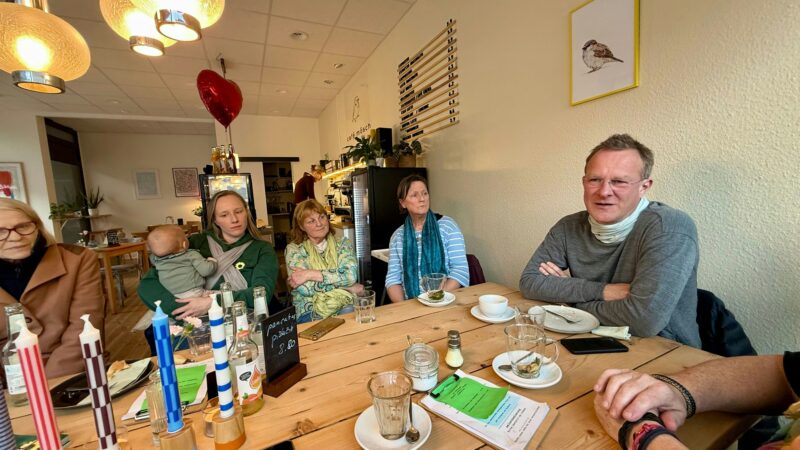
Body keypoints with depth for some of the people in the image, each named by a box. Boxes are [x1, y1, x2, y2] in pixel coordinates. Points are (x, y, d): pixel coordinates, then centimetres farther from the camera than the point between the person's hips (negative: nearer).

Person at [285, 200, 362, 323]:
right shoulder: (294, 249, 2)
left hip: (345, 306, 3)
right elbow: (305, 288, -13)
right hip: (309, 312, -2)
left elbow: (350, 275, -12)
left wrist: (310, 274, -16)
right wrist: (347, 287, -11)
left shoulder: (342, 243, 8)